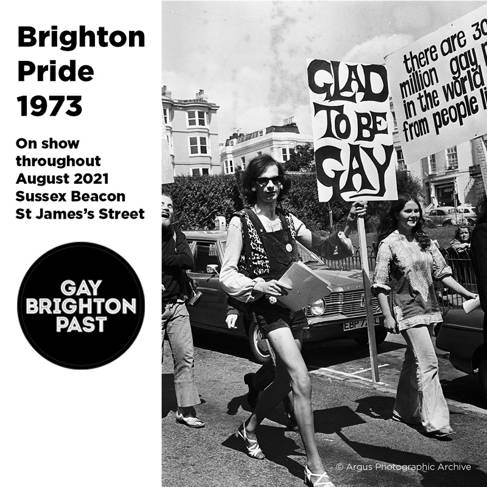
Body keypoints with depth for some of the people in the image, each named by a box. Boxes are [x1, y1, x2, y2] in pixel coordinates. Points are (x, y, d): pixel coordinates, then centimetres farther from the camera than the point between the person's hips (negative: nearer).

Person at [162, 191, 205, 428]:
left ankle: (186, 410, 12)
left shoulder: (175, 232, 8)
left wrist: (160, 258, -13)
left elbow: (188, 260, -8)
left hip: (177, 306, 4)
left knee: (185, 357, 2)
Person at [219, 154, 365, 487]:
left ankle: (249, 428, 41)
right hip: (267, 307, -6)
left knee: (284, 381, 15)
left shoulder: (289, 221, 12)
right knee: (302, 382, -16)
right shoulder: (241, 223, -4)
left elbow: (322, 247, 10)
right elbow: (227, 275, -5)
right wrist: (258, 286, -22)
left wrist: (348, 226, -6)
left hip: (295, 306, 6)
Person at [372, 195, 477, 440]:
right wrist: (387, 316, -13)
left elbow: (442, 272, 10)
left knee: (414, 362, 15)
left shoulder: (425, 241, 9)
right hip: (407, 311, -7)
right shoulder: (388, 244, -9)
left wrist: (468, 293, 3)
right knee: (428, 363, -9)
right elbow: (380, 285, -10)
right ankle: (434, 422, -2)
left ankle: (405, 411, 29)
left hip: (428, 309, 7)